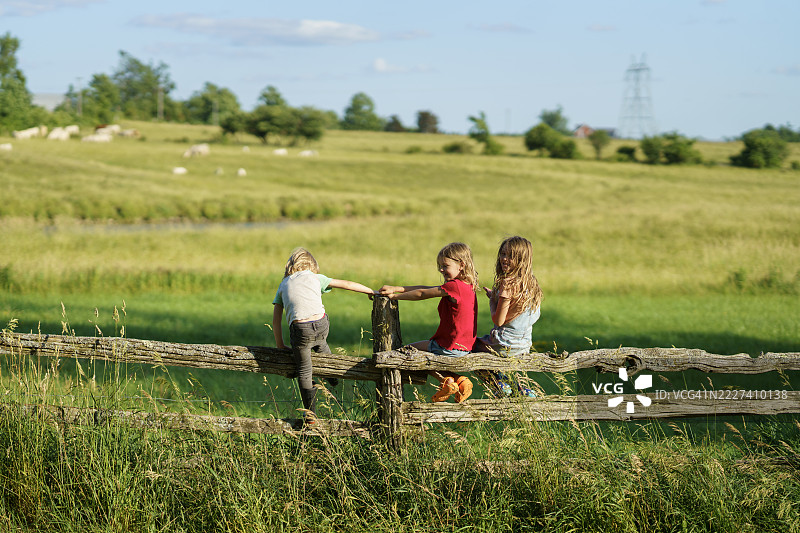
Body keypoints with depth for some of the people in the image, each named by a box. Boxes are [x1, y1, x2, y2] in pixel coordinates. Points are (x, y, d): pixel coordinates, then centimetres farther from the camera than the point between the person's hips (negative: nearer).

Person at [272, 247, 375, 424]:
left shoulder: (283, 285, 20)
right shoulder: (315, 277, 17)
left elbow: (276, 320, 18)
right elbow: (347, 284, 19)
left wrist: (280, 345, 25)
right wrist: (371, 291, 30)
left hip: (301, 330, -1)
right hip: (321, 325, 1)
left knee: (304, 371, 15)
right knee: (320, 344, 37)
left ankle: (310, 412, 15)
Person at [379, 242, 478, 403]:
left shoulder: (454, 286, -20)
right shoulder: (467, 286, 9)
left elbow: (422, 294, -11)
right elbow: (426, 289, 9)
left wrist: (395, 295, 2)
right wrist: (396, 288, 8)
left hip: (450, 347, -9)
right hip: (465, 346, 9)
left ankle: (446, 380, 1)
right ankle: (460, 380, 10)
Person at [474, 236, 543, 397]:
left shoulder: (508, 283, -21)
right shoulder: (532, 283, 2)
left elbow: (498, 321, -20)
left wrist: (492, 299, -2)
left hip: (505, 346, -7)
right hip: (524, 346, 7)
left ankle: (502, 389, 10)